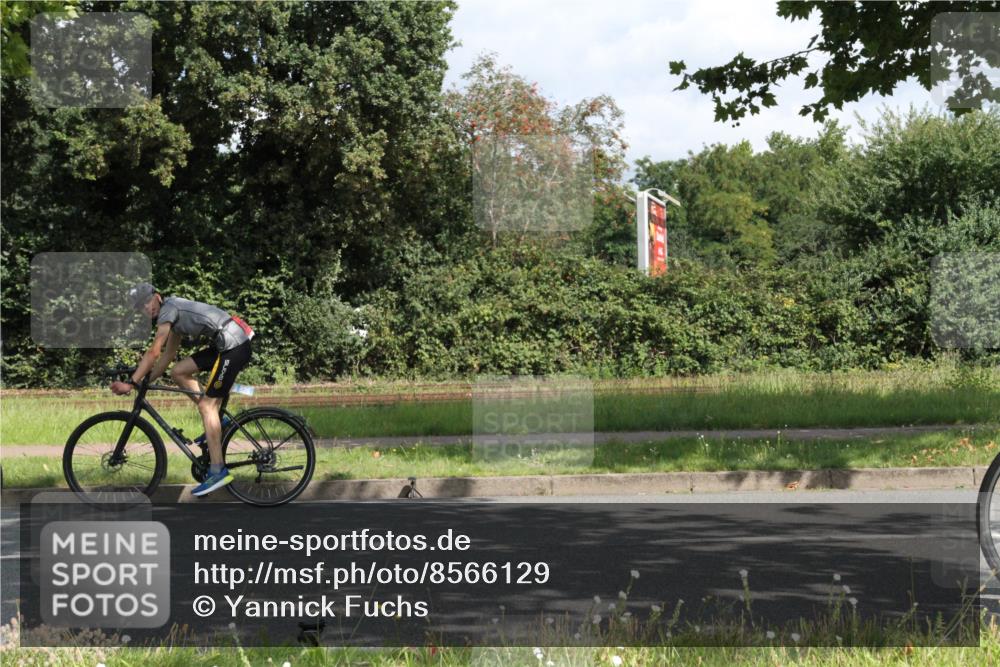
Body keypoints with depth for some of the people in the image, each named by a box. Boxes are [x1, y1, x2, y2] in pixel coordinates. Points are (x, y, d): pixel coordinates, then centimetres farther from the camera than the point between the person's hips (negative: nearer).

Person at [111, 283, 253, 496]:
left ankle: (218, 471, -10)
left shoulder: (168, 309, -9)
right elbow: (167, 355, 23)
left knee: (206, 405, -8)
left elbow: (153, 353, -13)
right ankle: (214, 419, 14)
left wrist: (130, 384, -11)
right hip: (224, 345, 9)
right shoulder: (174, 314, 19)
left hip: (234, 347, -9)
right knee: (178, 372, 10)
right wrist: (146, 381, 19)